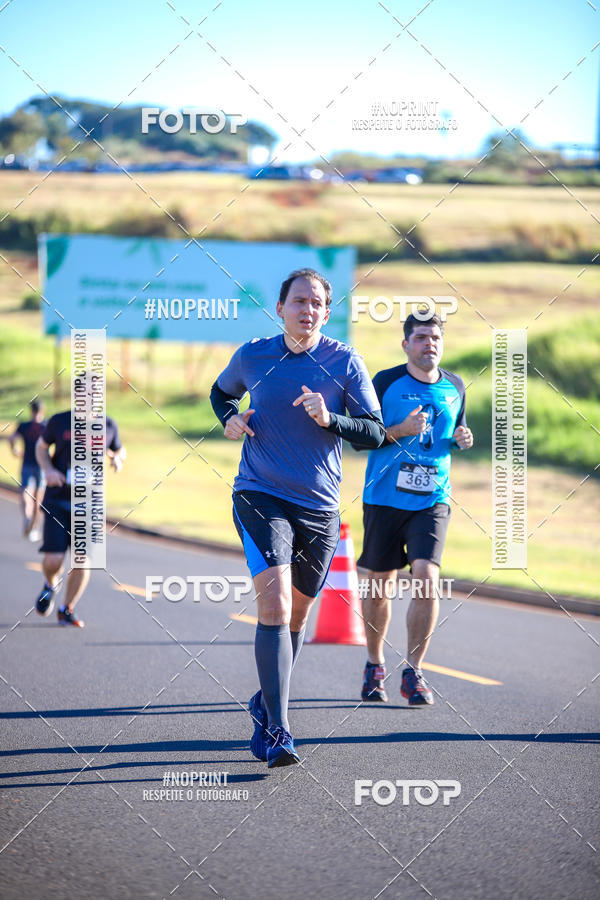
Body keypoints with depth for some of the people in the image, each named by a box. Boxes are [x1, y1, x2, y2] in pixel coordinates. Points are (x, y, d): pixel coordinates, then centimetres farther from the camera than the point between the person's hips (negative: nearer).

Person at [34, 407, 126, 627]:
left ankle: (66, 611, 14)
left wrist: (117, 458, -4)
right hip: (57, 501, -1)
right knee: (53, 560, -11)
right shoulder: (59, 421, -3)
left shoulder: (108, 425, 2)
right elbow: (41, 446, 13)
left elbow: (119, 450, 21)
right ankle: (50, 584, 26)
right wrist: (48, 470, -6)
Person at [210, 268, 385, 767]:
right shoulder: (252, 356, 2)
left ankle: (266, 705, 38)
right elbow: (222, 392, 23)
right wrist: (230, 418, 2)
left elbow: (375, 431, -3)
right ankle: (277, 731, -23)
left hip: (319, 507, 2)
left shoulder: (345, 361, -1)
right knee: (274, 605, -19)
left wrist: (330, 419, -20)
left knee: (297, 614, 14)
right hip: (260, 498, -2)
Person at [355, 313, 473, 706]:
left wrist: (463, 439, 0)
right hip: (385, 498, -1)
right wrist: (400, 431, -18)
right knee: (380, 586, 7)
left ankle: (414, 673, -5)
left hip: (433, 500, 1)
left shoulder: (455, 387, 8)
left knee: (427, 579, -15)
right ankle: (375, 666, 29)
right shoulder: (386, 382, -4)